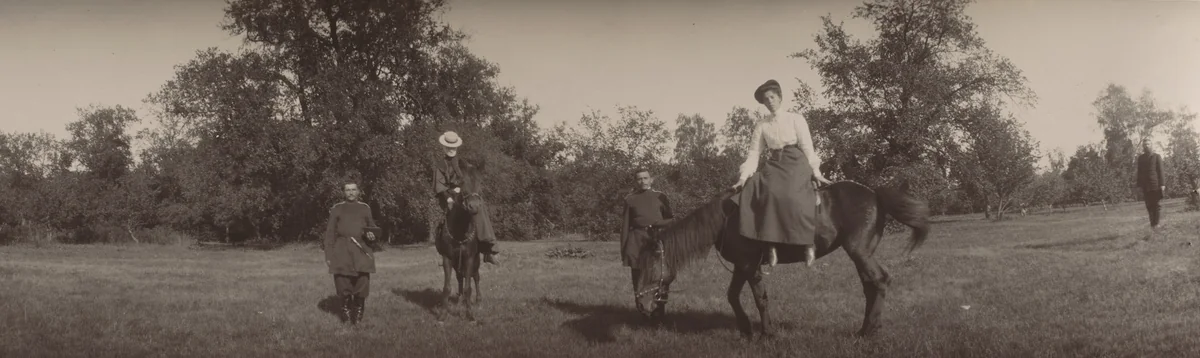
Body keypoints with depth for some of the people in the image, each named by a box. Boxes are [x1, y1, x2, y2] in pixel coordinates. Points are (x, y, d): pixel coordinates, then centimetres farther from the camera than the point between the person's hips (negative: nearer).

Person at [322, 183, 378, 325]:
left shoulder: (365, 208, 11)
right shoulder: (336, 209, 6)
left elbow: (371, 227, 22)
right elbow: (330, 232, 4)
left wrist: (371, 234, -3)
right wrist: (328, 255, -2)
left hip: (360, 250, 1)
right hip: (342, 250, -1)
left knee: (362, 284, -4)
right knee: (343, 284, -1)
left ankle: (358, 312, 13)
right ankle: (347, 307, 22)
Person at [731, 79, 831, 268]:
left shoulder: (795, 119, 6)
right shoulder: (761, 125, 13)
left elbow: (807, 147, 2)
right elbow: (754, 153, 8)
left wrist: (816, 171, -7)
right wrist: (744, 177, -3)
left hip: (796, 164, -2)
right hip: (774, 166, 2)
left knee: (793, 196, -32)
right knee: (769, 193, -30)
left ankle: (808, 242, -28)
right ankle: (771, 243, -29)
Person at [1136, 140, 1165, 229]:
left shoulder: (1157, 157, 6)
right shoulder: (1140, 158, 14)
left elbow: (1160, 171, 1)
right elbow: (1139, 172, 14)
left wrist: (1162, 184, -7)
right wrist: (1139, 185, 9)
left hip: (1156, 185, -3)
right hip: (1145, 186, 3)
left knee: (1157, 205, -4)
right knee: (1149, 206, 0)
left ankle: (1156, 224, -3)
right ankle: (1152, 224, 1)